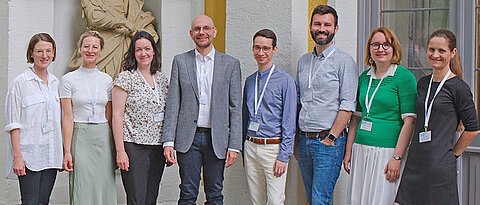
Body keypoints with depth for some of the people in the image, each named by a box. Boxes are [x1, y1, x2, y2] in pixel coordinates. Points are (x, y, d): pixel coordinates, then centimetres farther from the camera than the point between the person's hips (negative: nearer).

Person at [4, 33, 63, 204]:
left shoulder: (56, 83, 13)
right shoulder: (20, 83, -4)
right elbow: (13, 124, -7)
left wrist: (62, 154, 12)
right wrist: (17, 156, -14)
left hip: (52, 154, 5)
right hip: (28, 153, -5)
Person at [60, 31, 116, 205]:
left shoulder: (106, 80, 10)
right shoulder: (68, 80, 0)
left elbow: (109, 116, 12)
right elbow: (68, 117, -5)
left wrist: (115, 149, 8)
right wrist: (67, 151, -11)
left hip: (103, 138, 3)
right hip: (80, 138, -3)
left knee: (104, 189, 3)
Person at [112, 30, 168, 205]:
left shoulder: (162, 79, 13)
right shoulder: (126, 78, -4)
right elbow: (117, 115, -7)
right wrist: (120, 151, -13)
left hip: (158, 148, 6)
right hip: (134, 147, -5)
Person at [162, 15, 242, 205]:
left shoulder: (231, 64, 5)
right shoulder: (180, 61, 6)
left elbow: (236, 107, 3)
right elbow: (173, 104, 3)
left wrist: (234, 145, -4)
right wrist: (168, 141, -5)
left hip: (217, 139, 0)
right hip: (188, 138, 0)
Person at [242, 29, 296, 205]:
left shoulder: (286, 81, -6)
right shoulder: (249, 81, 12)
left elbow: (289, 123, -8)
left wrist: (283, 157, -13)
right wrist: (244, 151, 15)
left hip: (273, 147, -5)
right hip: (250, 147, 5)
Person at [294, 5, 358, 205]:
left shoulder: (344, 61, -5)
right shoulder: (303, 61, 14)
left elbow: (347, 105, -11)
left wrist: (331, 138, -15)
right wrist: (297, 139, 13)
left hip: (329, 142, -6)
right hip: (304, 141, 6)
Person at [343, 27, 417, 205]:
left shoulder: (404, 76, -6)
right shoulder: (364, 77, 13)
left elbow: (409, 121, -11)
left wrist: (397, 157, -17)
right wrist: (348, 151, 11)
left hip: (387, 151, -6)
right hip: (361, 150, 6)